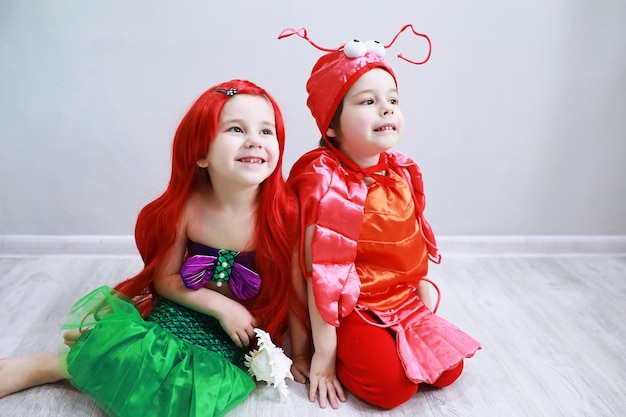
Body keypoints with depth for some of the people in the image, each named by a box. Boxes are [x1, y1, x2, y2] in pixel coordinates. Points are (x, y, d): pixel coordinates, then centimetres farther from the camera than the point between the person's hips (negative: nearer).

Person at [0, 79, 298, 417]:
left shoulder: (284, 212, -19)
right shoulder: (187, 207, -13)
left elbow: (293, 288, -9)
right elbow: (165, 277, -2)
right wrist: (221, 305, -14)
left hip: (240, 339, -1)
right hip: (182, 312, 1)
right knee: (118, 339, -28)